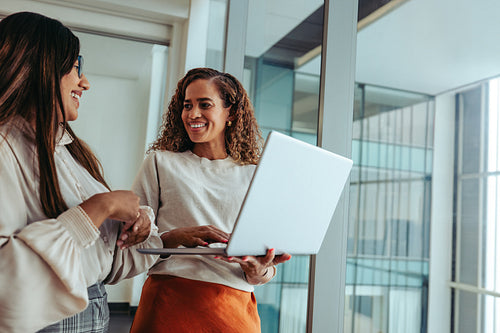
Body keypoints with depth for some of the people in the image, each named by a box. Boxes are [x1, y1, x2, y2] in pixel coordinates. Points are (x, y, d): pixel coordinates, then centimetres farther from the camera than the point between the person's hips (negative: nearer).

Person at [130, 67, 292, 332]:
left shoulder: (252, 176, 6)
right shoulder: (160, 162, 5)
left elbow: (267, 269, 9)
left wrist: (258, 272, -14)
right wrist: (175, 237, -18)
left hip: (235, 309, 1)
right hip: (170, 303, -1)